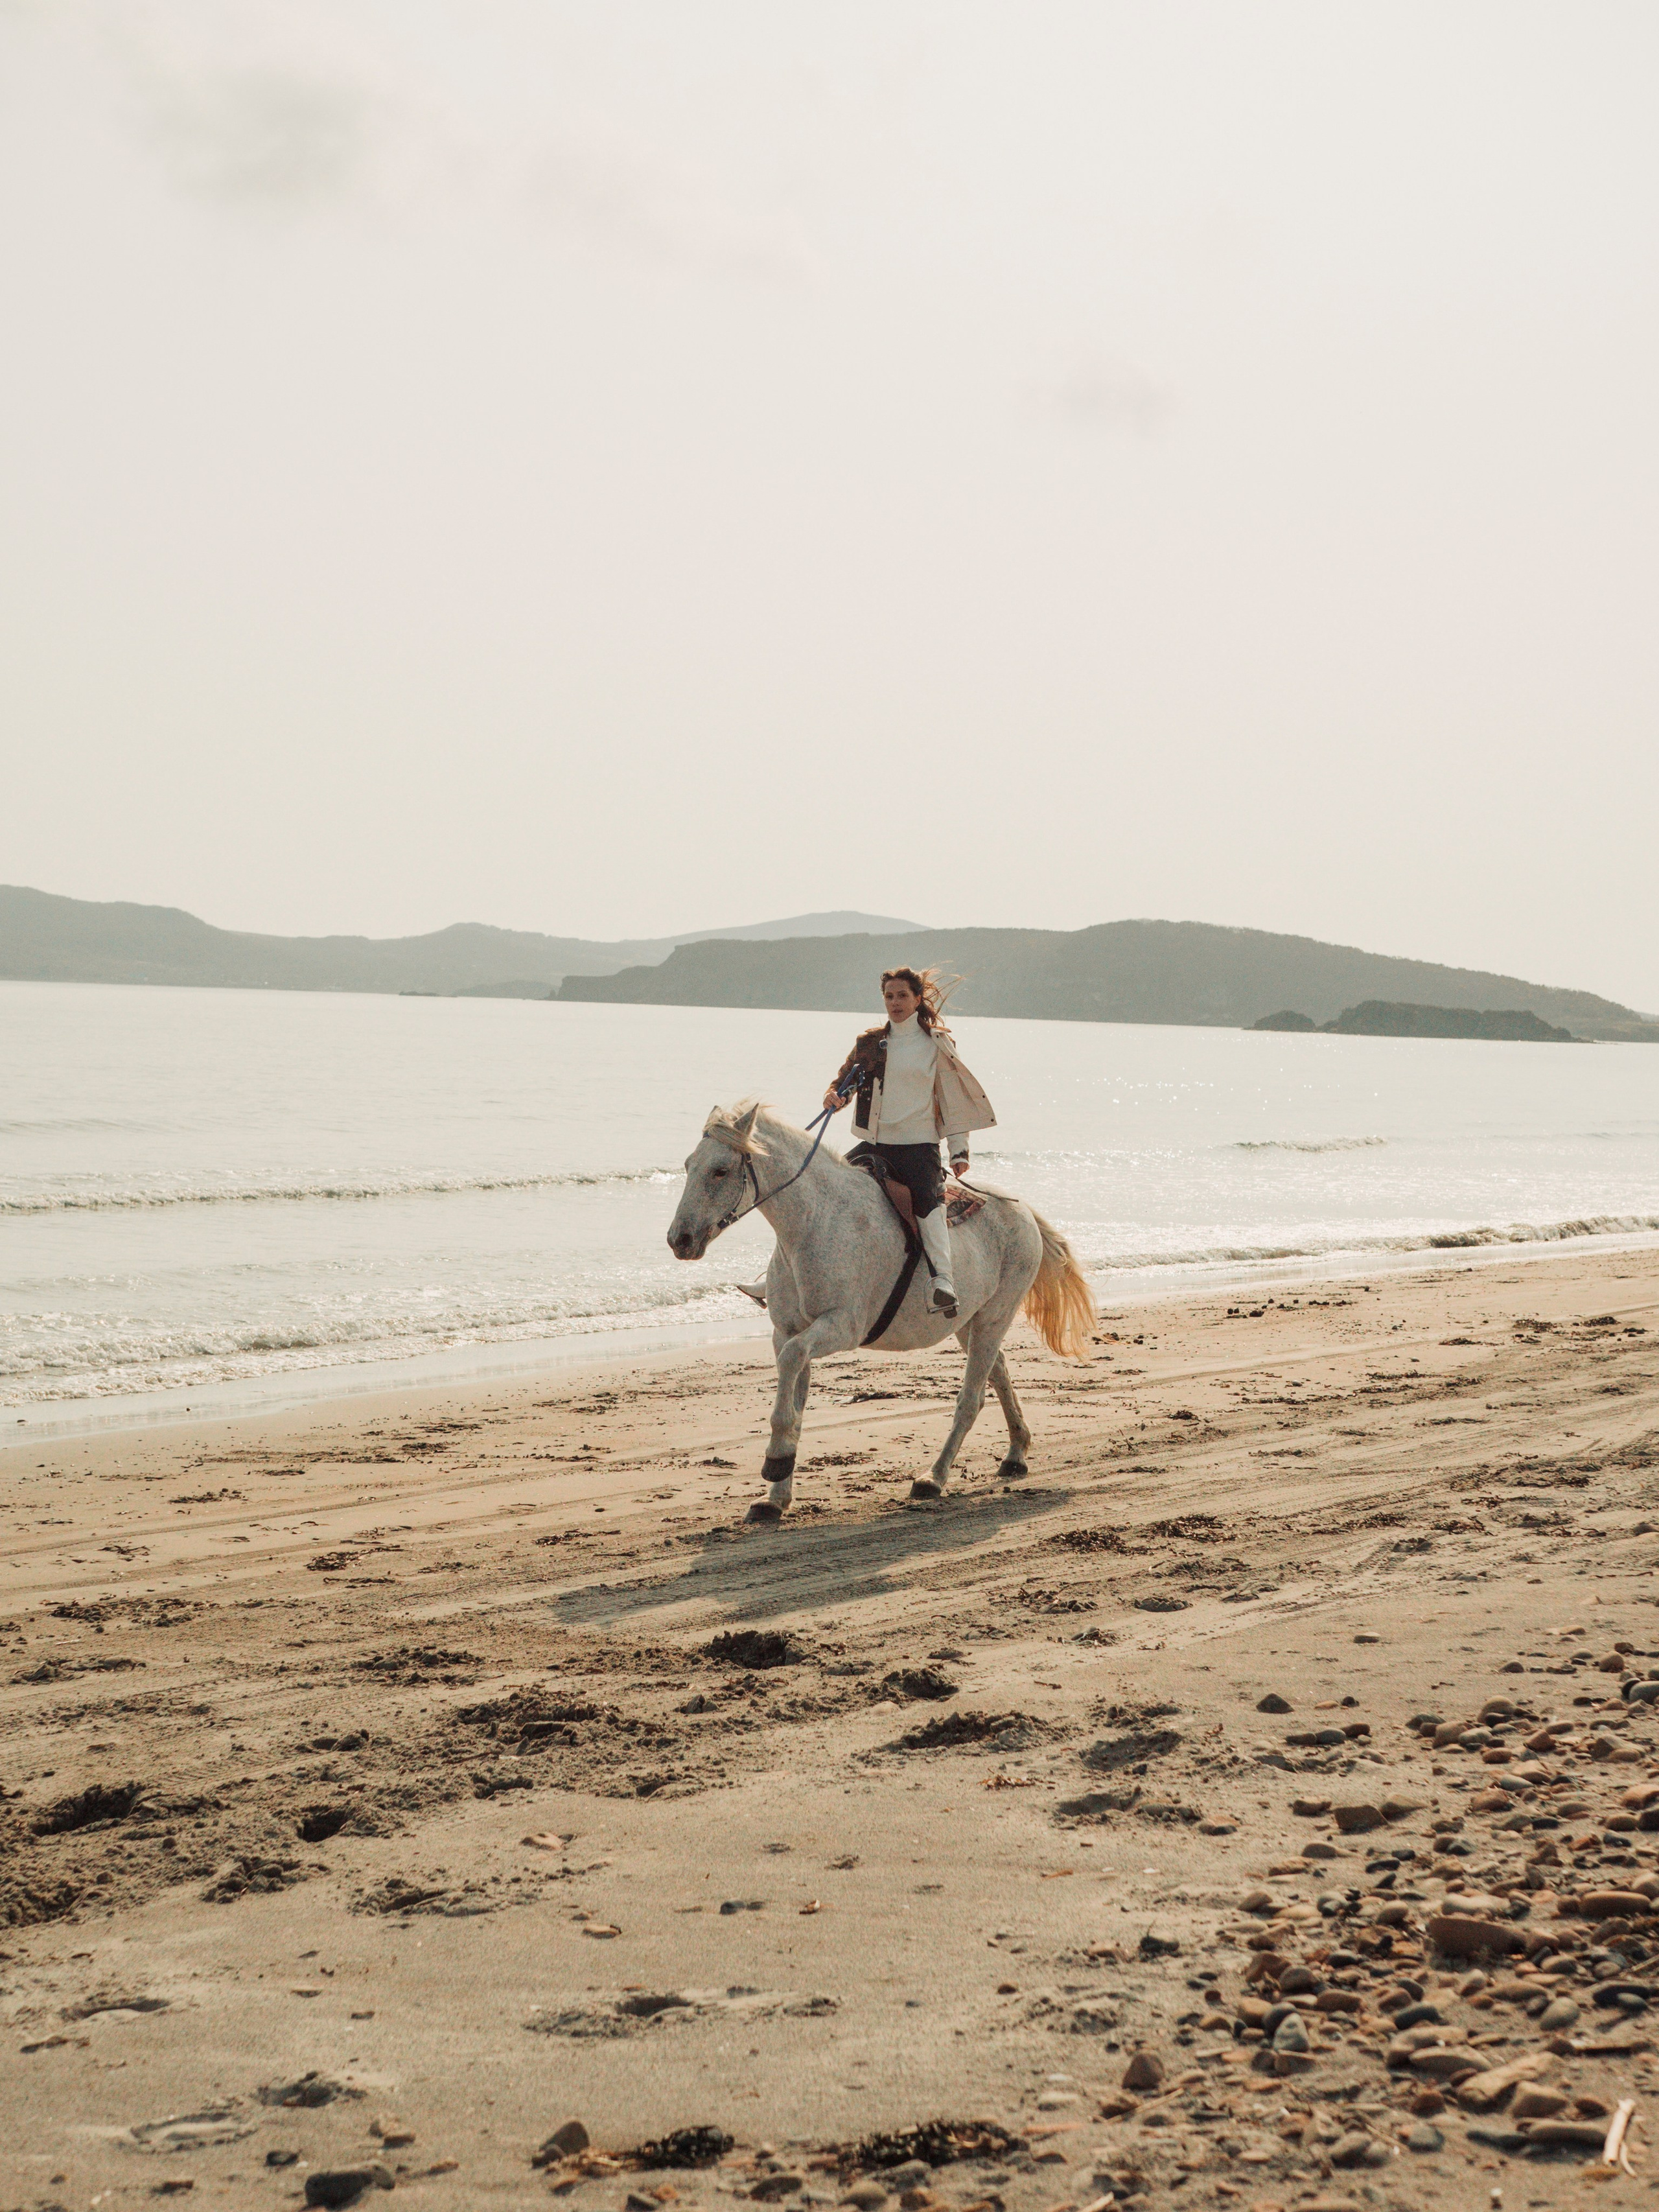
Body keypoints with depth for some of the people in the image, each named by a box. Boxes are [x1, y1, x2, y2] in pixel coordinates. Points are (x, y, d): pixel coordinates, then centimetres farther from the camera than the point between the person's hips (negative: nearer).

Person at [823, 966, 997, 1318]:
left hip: (917, 1144, -5)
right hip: (873, 1144, 5)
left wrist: (959, 1150, -1)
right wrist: (834, 1096, -7)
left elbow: (954, 1100, 5)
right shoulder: (870, 1043, 14)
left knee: (927, 1199, -30)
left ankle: (943, 1278, -41)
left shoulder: (936, 1044, 5)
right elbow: (845, 1078, 18)